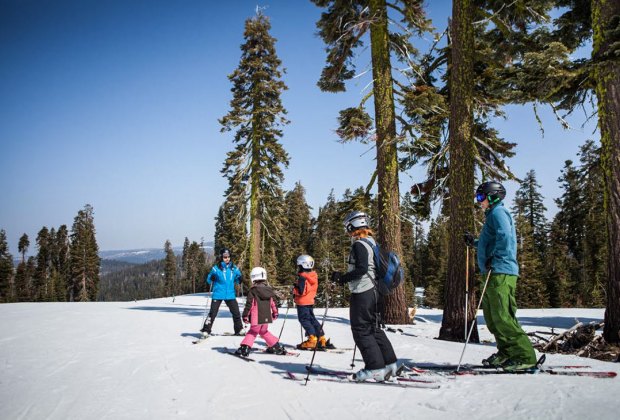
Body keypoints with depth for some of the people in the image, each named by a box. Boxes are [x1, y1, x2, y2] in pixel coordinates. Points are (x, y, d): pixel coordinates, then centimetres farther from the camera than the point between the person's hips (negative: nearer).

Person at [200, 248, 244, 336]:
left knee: (236, 312, 4)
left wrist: (240, 279, -6)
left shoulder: (234, 268, 5)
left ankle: (239, 330, 17)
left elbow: (237, 280, 16)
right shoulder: (216, 268, -4)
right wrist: (211, 278, -20)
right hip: (218, 295, -3)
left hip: (230, 295, 3)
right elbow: (209, 280, 2)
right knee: (213, 313, -4)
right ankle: (206, 330, 7)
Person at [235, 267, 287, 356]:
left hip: (256, 318, -5)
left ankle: (245, 348, -4)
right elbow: (273, 303, 15)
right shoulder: (270, 290, 7)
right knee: (264, 331, 23)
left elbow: (249, 304, -9)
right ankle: (277, 347, 25)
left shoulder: (253, 290, -10)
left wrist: (245, 315, -1)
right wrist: (275, 313, 28)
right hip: (267, 317, 5)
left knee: (253, 332, 9)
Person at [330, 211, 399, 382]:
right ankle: (389, 363, 19)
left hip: (362, 294, -10)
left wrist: (342, 278, -17)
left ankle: (375, 369, -1)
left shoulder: (359, 244, -14)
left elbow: (362, 269, -25)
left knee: (361, 330, -2)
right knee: (374, 329, 17)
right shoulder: (372, 242, 15)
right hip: (374, 292, 10)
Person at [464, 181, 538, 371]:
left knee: (502, 316, -14)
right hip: (494, 273, 11)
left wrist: (494, 258, -20)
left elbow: (505, 237, -23)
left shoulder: (498, 212, -6)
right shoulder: (492, 215, 25)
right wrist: (473, 242, 25)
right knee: (491, 316, 12)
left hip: (501, 272, -11)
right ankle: (506, 352, 20)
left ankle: (526, 356, -11)